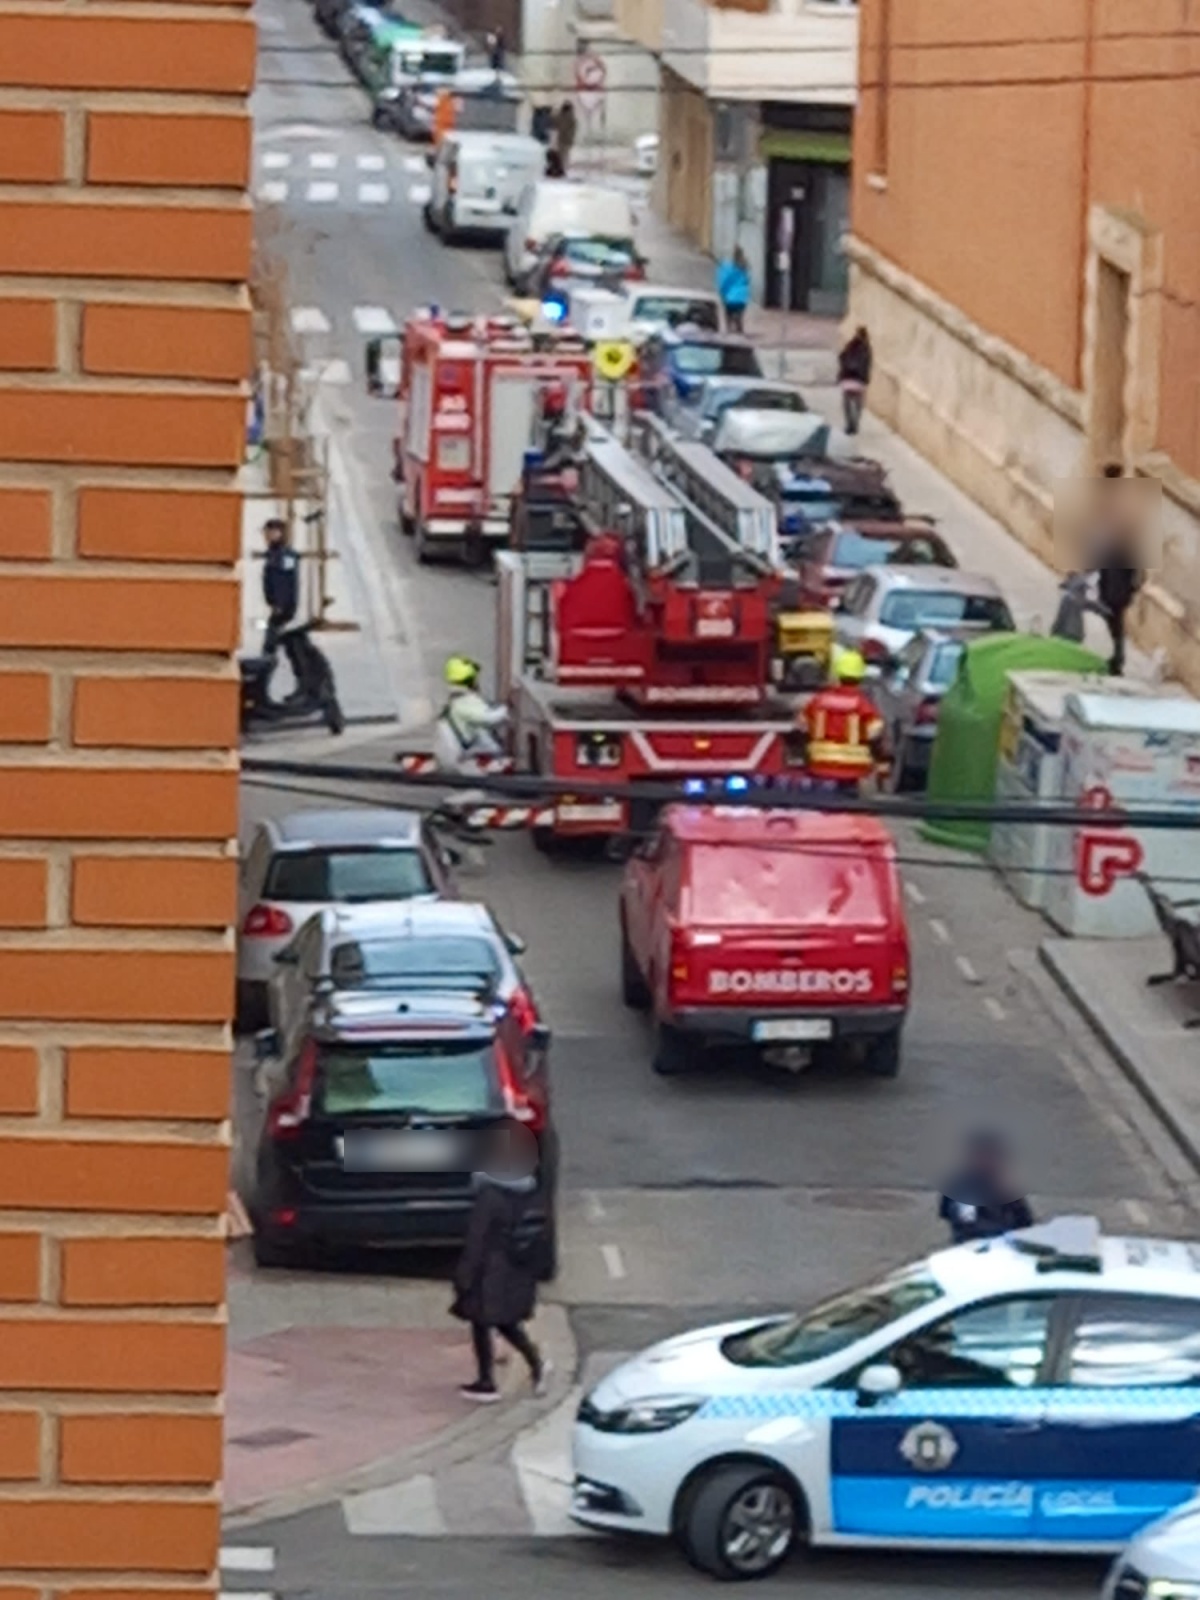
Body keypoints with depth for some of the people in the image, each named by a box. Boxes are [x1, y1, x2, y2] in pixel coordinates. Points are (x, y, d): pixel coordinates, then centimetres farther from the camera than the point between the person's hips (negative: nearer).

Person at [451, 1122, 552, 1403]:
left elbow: (477, 1241, -18)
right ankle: (536, 1361, 6)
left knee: (481, 1326, 10)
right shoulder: (532, 1195, -2)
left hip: (492, 1275, -6)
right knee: (507, 1322, 22)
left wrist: (464, 1276, -10)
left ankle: (486, 1384, 16)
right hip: (520, 1275, 6)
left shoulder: (490, 1197, -22)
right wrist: (535, 1270, 19)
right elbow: (540, 1236, 8)